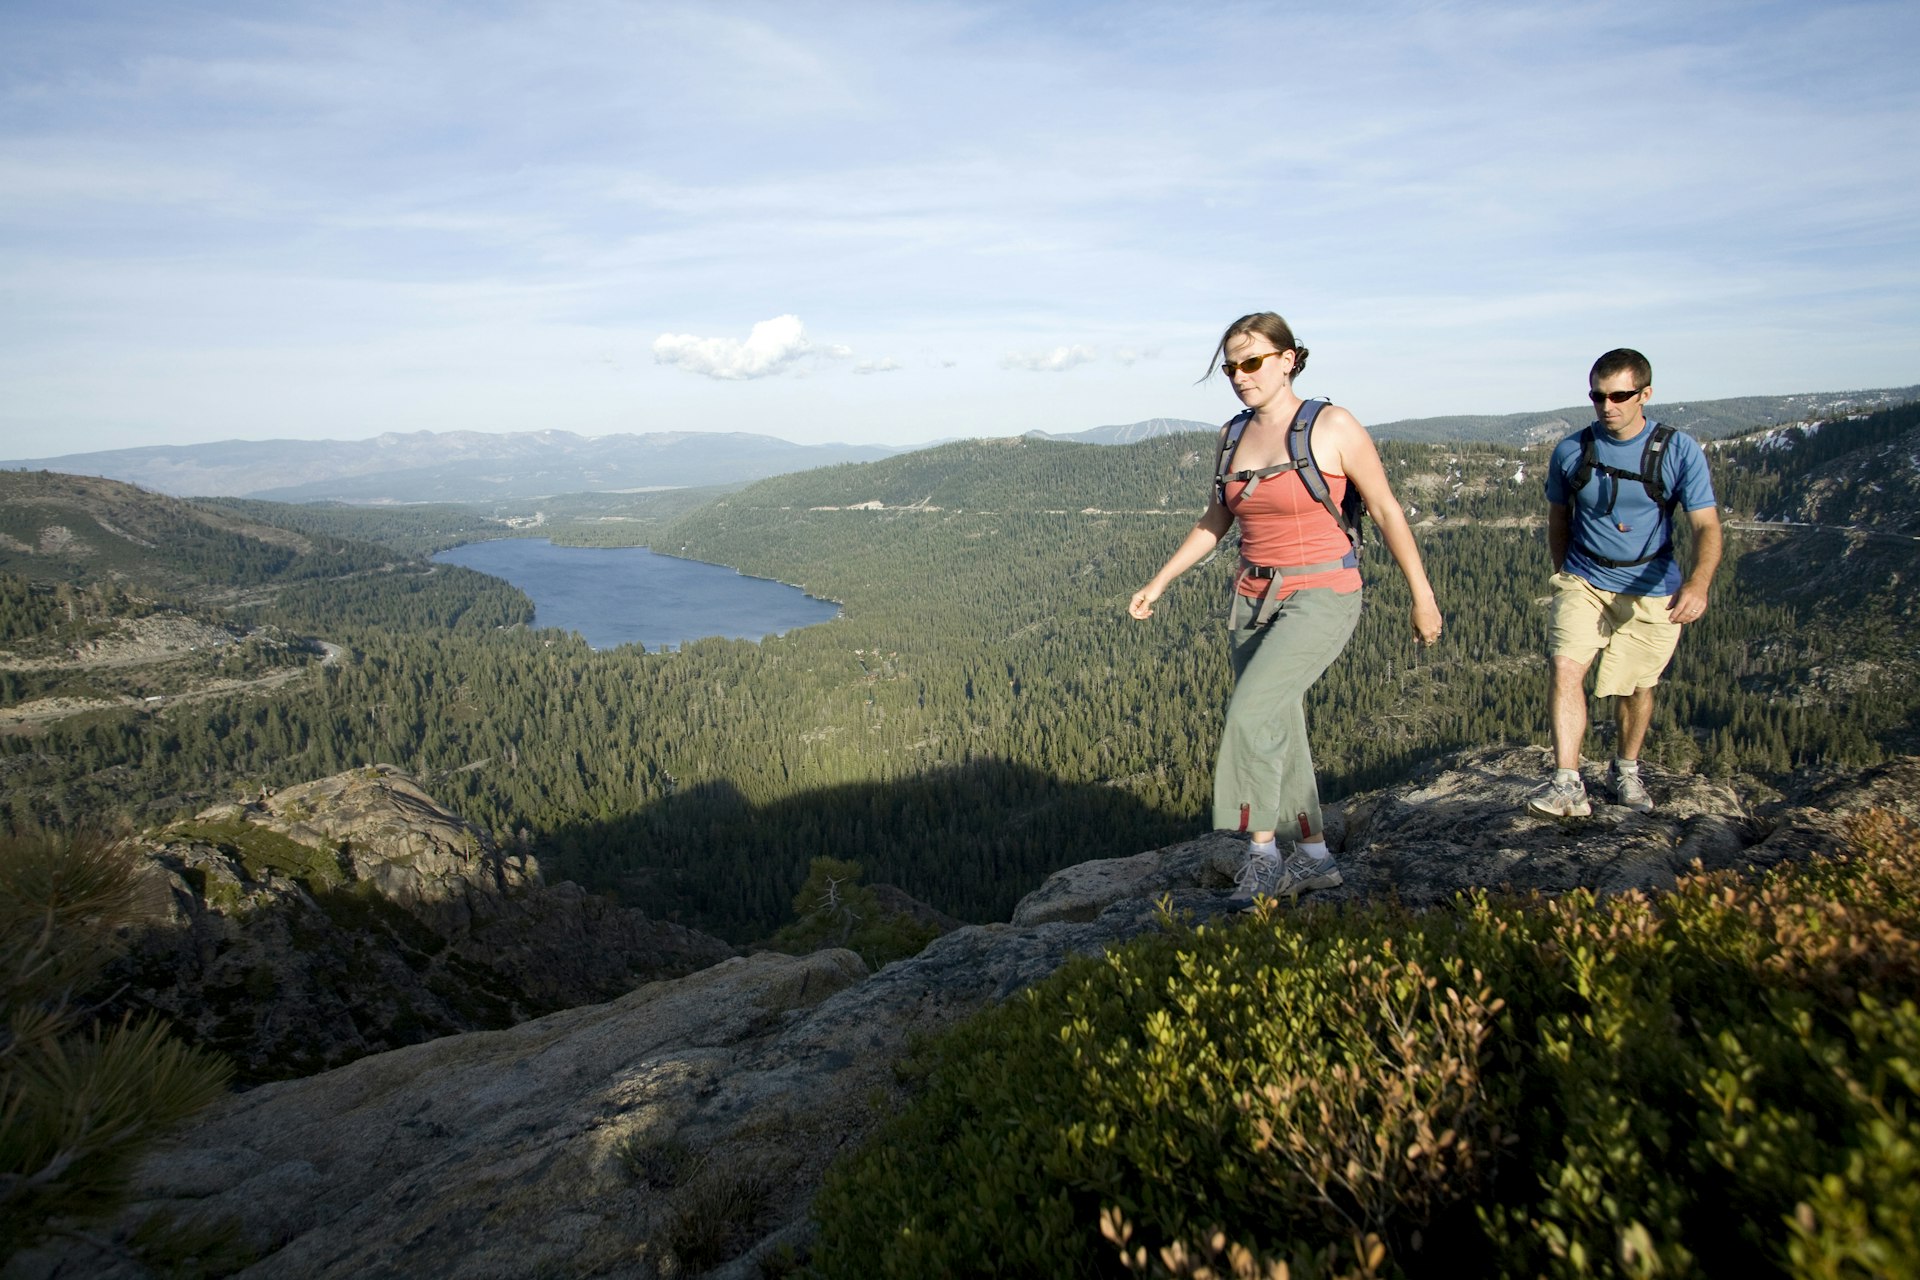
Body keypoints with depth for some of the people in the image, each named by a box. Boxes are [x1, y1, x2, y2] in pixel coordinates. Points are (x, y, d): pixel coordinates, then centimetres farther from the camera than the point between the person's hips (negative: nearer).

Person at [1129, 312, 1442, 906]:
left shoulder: (1334, 427, -9)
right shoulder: (1236, 434, 7)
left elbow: (1387, 511, -4)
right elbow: (1216, 520, 17)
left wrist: (1422, 597, -1)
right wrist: (1159, 582, 14)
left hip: (1321, 597, -6)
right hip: (1255, 600, 7)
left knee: (1251, 711, -22)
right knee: (1279, 733, 9)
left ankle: (1262, 853, -6)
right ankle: (1314, 857, 25)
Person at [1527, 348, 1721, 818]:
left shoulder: (1679, 451, -10)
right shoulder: (1570, 451, -4)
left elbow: (1707, 526, -15)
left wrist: (1698, 583, -33)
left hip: (1651, 590, 0)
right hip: (1583, 580, 0)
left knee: (1635, 687, 12)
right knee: (1565, 667, -21)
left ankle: (1626, 770, 37)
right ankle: (1567, 785, -22)